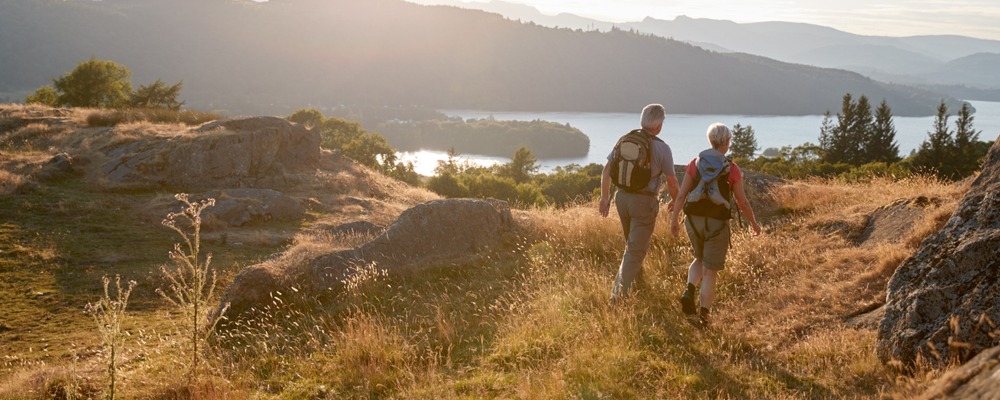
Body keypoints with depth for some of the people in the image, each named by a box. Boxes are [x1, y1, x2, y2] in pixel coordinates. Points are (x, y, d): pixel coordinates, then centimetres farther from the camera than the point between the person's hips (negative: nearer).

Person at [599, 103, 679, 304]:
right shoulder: (662, 148, -11)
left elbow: (607, 171, 1)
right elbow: (671, 181, -7)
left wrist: (605, 198, 9)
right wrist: (675, 200, 12)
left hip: (622, 197, 5)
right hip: (645, 201, -5)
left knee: (632, 243, 27)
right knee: (636, 249, 0)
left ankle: (636, 275, 45)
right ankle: (618, 292, -8)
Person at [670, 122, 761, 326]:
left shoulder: (695, 163, 0)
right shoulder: (732, 169, -6)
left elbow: (682, 194, -1)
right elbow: (743, 202, -2)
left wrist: (674, 219, 9)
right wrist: (754, 223, 13)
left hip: (694, 220, 3)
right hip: (717, 223, -3)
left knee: (700, 259, 26)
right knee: (710, 271, 7)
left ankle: (689, 290, 1)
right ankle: (703, 315, 7)